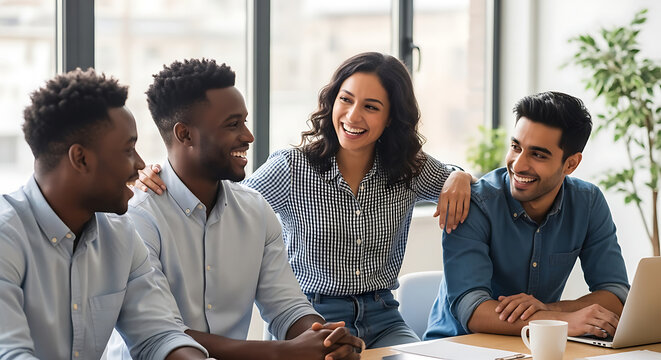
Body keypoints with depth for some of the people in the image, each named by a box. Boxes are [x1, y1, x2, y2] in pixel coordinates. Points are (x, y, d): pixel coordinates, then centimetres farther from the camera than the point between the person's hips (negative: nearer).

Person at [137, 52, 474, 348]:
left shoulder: (410, 170, 3)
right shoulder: (292, 168, -6)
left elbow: (456, 180, 20)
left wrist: (459, 177, -5)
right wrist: (160, 181, -19)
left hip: (381, 318, 3)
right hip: (309, 320, -3)